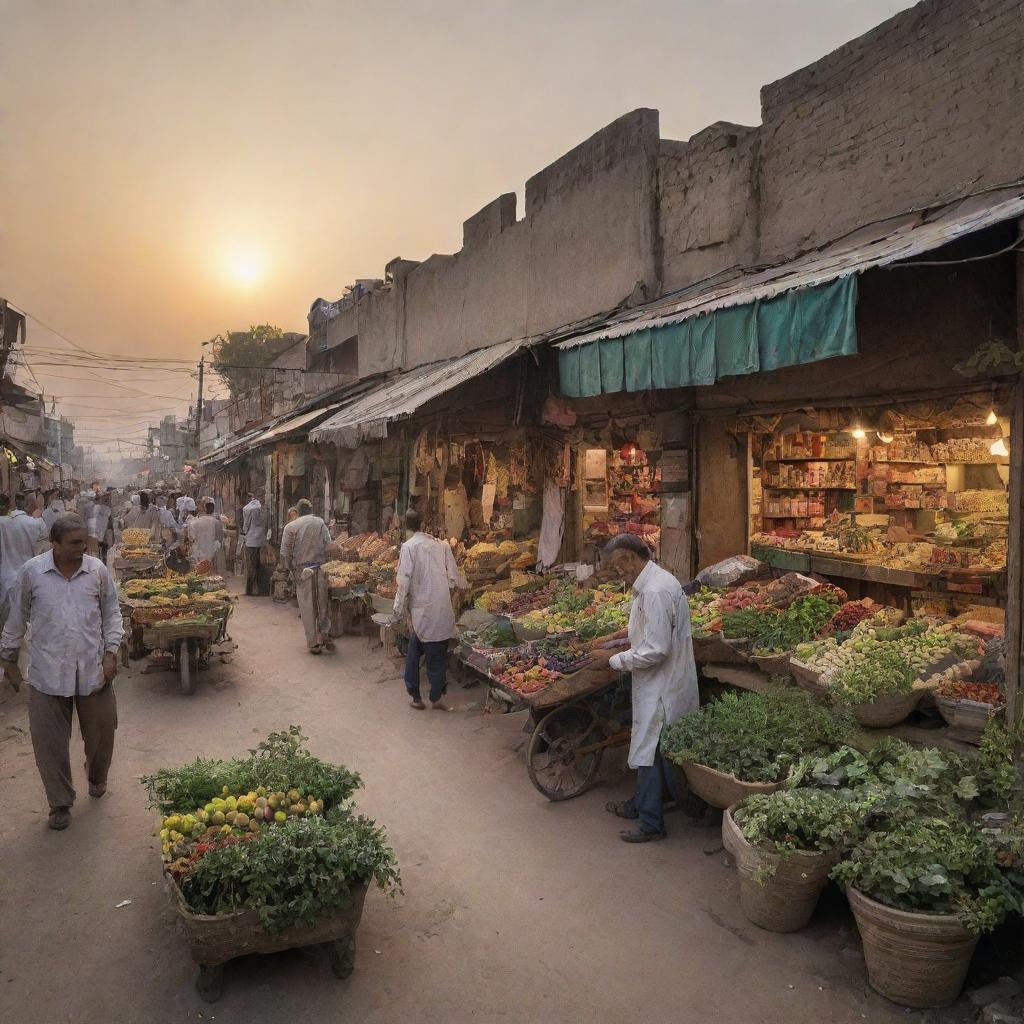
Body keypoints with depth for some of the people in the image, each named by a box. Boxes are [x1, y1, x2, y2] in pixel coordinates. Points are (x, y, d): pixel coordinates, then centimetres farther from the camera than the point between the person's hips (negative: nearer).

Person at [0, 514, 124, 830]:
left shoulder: (97, 570, -3)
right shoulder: (31, 572, -6)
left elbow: (111, 613, 6)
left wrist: (111, 652, -2)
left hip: (93, 669, 1)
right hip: (48, 671, -1)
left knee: (100, 731, 13)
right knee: (50, 740, 6)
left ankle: (97, 779, 43)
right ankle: (60, 802, 24)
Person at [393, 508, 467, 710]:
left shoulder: (409, 547, -7)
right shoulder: (441, 545, 2)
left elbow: (404, 579, -11)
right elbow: (453, 575, 6)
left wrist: (400, 606, -1)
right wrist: (464, 584, 27)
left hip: (420, 608, -2)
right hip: (442, 609, 2)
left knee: (414, 651, 13)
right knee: (438, 654, 8)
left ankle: (415, 695, 20)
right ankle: (436, 697, 12)